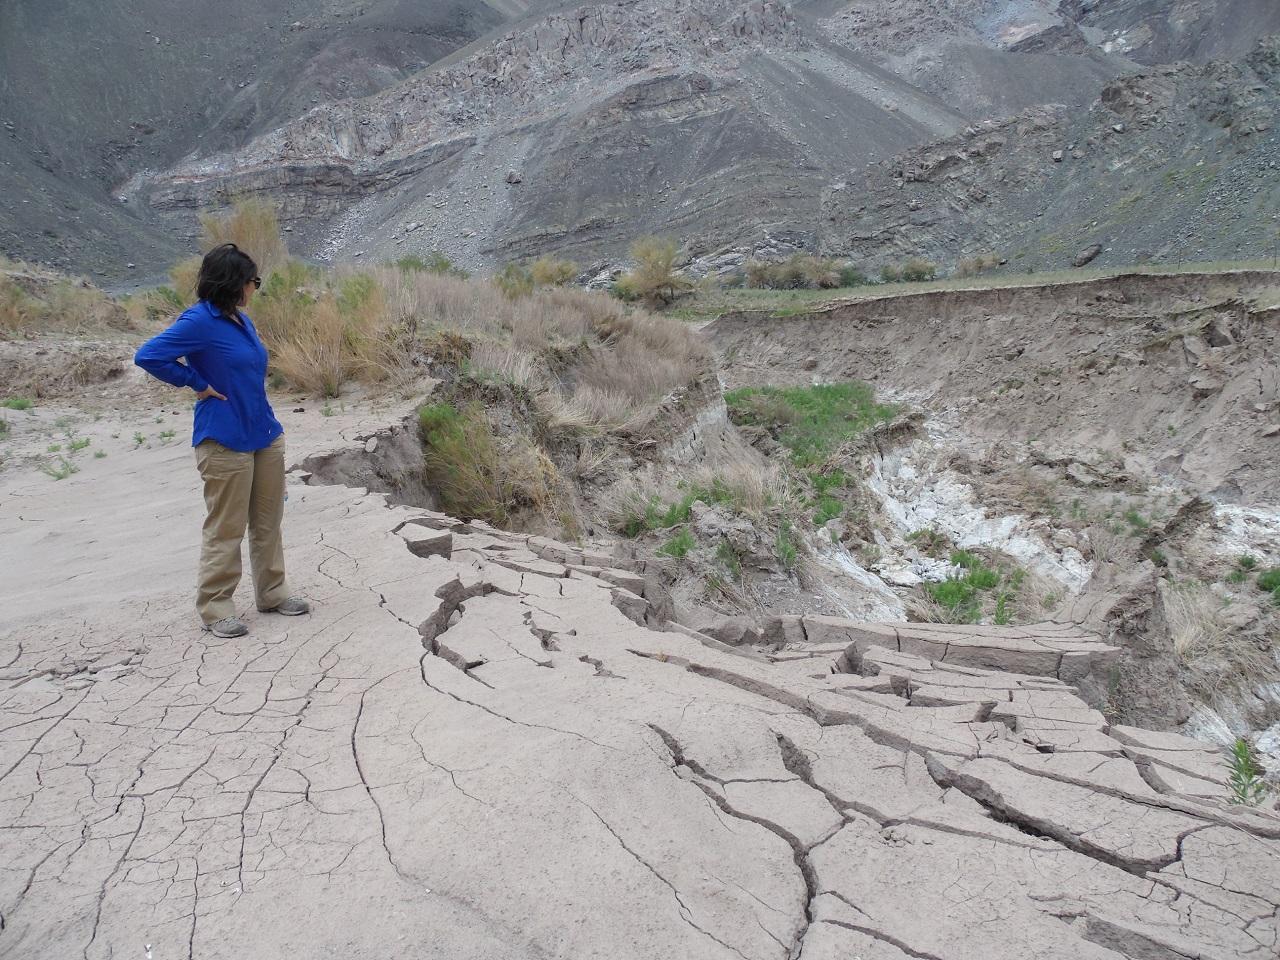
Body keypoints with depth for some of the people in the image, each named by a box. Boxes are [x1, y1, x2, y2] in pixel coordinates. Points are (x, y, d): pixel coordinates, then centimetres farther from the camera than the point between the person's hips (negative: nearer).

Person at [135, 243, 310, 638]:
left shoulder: (242, 320, 11)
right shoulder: (199, 322, -14)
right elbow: (148, 356, -20)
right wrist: (198, 384, -14)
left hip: (266, 435, 8)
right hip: (226, 442, -8)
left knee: (269, 521, 15)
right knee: (226, 528, 0)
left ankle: (272, 593, 27)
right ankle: (215, 608, 13)